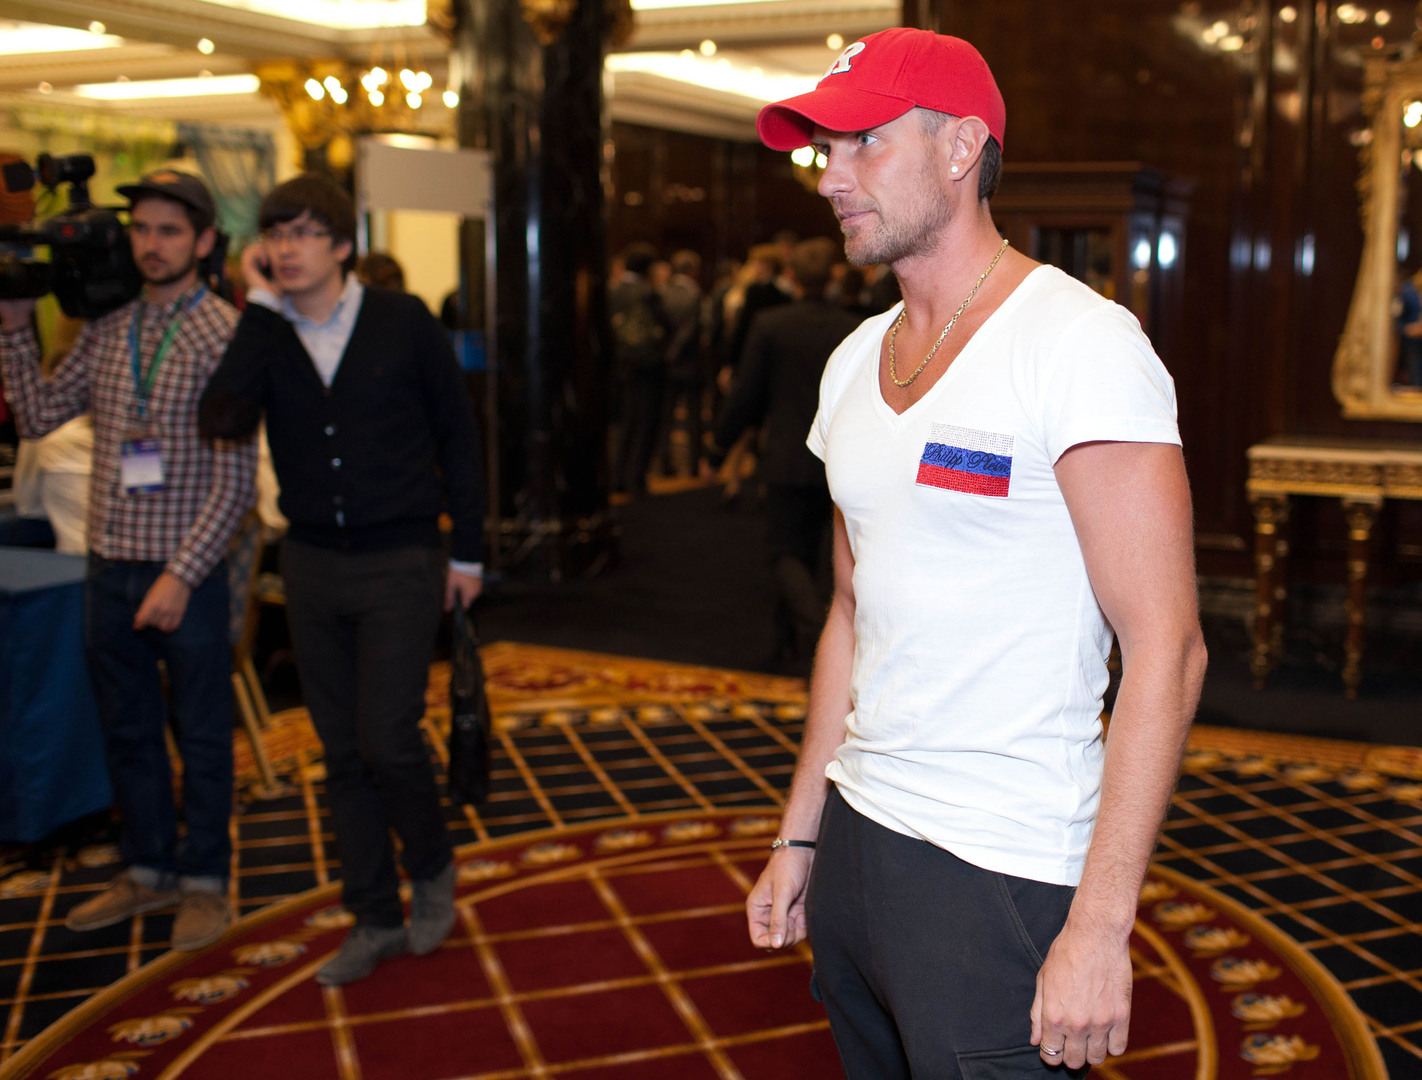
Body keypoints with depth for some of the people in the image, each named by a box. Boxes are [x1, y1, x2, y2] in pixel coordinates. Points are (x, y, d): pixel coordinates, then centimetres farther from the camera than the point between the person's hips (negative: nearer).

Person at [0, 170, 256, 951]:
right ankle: (148, 871, 31)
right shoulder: (105, 329, 8)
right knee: (127, 731, 16)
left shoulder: (225, 334, -11)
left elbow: (235, 480, -14)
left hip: (187, 573, -6)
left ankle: (204, 883, 22)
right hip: (111, 567, 6)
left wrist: (182, 574, -17)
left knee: (200, 735, 7)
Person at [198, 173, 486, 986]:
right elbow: (225, 419, -18)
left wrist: (467, 550, 0)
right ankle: (377, 919, 23)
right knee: (343, 751, 10)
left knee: (388, 740, -9)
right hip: (312, 562, 4)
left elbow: (457, 433, 1)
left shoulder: (403, 322, -5)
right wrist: (261, 304, -16)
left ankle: (433, 870, 21)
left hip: (401, 561, -4)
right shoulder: (263, 333, 1)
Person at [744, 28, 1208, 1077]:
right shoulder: (855, 362, 10)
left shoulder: (1078, 343, -14)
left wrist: (1100, 924, -21)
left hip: (1000, 875, -7)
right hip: (858, 832, 7)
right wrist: (799, 836, 16)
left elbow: (1166, 647, -17)